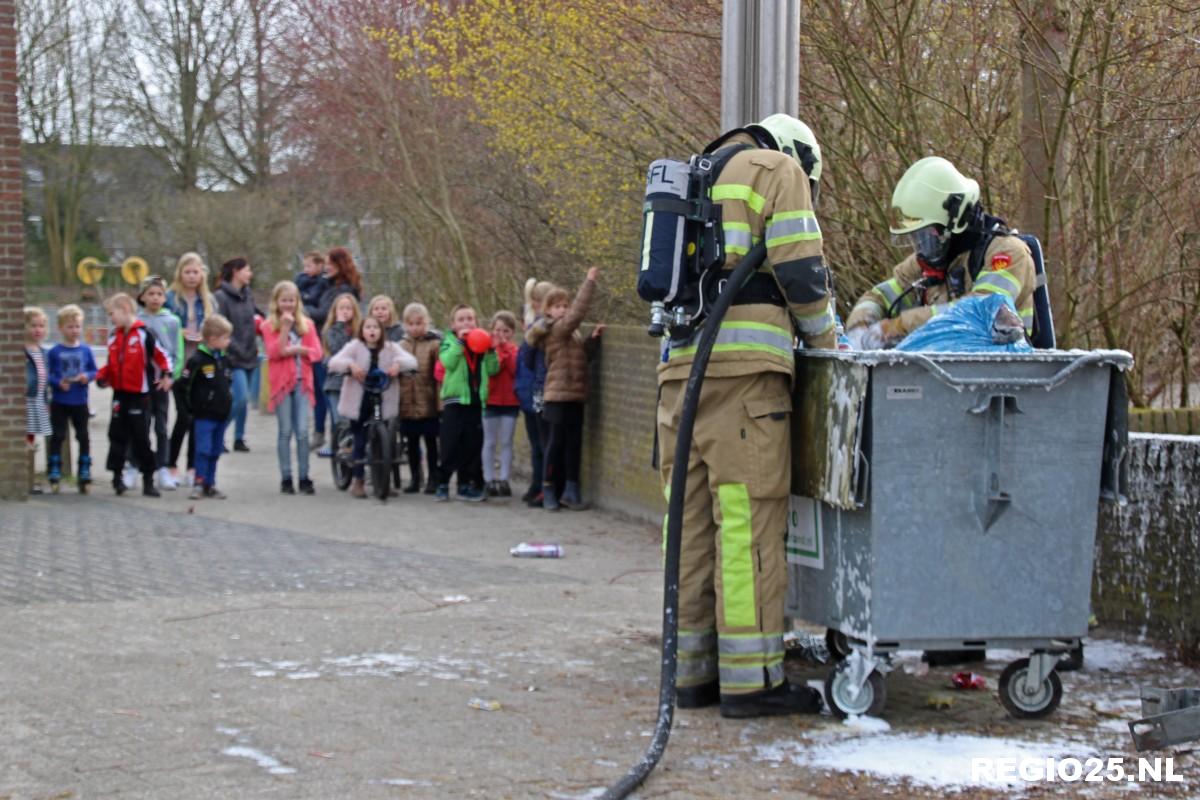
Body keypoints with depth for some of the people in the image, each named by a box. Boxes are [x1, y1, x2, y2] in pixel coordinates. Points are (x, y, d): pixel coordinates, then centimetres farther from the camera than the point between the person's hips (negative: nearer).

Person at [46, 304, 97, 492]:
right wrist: (58, 382, -22)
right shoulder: (54, 352, -5)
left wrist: (87, 376, -15)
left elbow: (94, 371, 5)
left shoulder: (86, 350, 1)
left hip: (80, 402, 2)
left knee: (83, 437, 9)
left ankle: (84, 473, 18)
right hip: (59, 402, -2)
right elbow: (48, 374, -5)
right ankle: (54, 474, 8)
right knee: (57, 436, 2)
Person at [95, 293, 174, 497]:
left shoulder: (143, 334, -10)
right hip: (119, 394, 5)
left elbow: (162, 355, -7)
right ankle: (117, 475, 16)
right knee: (118, 435, 6)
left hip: (139, 394, -5)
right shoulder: (114, 337, 8)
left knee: (141, 438, 1)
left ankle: (148, 480, 9)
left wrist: (166, 375, -18)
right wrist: (102, 375, 1)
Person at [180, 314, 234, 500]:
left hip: (222, 415, 7)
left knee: (215, 452, 11)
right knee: (203, 450, -7)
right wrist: (190, 410, -9)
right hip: (204, 416, -7)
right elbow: (183, 386, -14)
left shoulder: (225, 359, 7)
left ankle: (210, 484, 20)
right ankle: (199, 484, 0)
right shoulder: (197, 360, -15)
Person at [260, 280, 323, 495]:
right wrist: (285, 327, -14)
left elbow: (317, 352, 2)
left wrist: (297, 349, -13)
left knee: (303, 431, -3)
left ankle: (304, 478, 3)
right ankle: (286, 478, 5)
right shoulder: (269, 325, 2)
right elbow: (274, 352, -12)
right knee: (285, 431, 0)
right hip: (281, 381, -2)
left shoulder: (307, 324, 10)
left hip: (302, 382, 2)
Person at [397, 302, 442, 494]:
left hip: (428, 404, -4)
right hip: (407, 404, 4)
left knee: (430, 441, 5)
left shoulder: (434, 344, -7)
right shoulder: (401, 345, 7)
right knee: (412, 442, 11)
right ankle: (415, 478, 22)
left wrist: (440, 399, -15)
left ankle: (433, 478, 15)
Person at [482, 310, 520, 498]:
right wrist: (499, 349, -19)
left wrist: (504, 349, -14)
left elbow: (515, 370, -13)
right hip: (491, 400, -1)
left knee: (507, 442, 5)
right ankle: (489, 480, 9)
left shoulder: (515, 350, 4)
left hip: (510, 401, 1)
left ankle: (504, 480, 9)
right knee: (490, 442, 5)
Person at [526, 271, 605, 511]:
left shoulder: (570, 332, 17)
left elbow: (582, 354, 19)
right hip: (559, 396, -8)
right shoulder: (557, 329, -9)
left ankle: (570, 490, 12)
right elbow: (578, 312, -20)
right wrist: (589, 281, -19)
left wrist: (592, 339, 5)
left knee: (573, 444, 8)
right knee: (556, 443, -2)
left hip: (575, 396, 8)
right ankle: (549, 489, 6)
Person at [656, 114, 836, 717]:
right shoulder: (779, 168, 7)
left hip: (680, 366, 8)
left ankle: (691, 669, 10)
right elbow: (800, 271, -3)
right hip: (742, 367, -8)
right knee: (748, 518, -8)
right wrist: (826, 341, 12)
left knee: (692, 519, 8)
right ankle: (750, 678, -8)